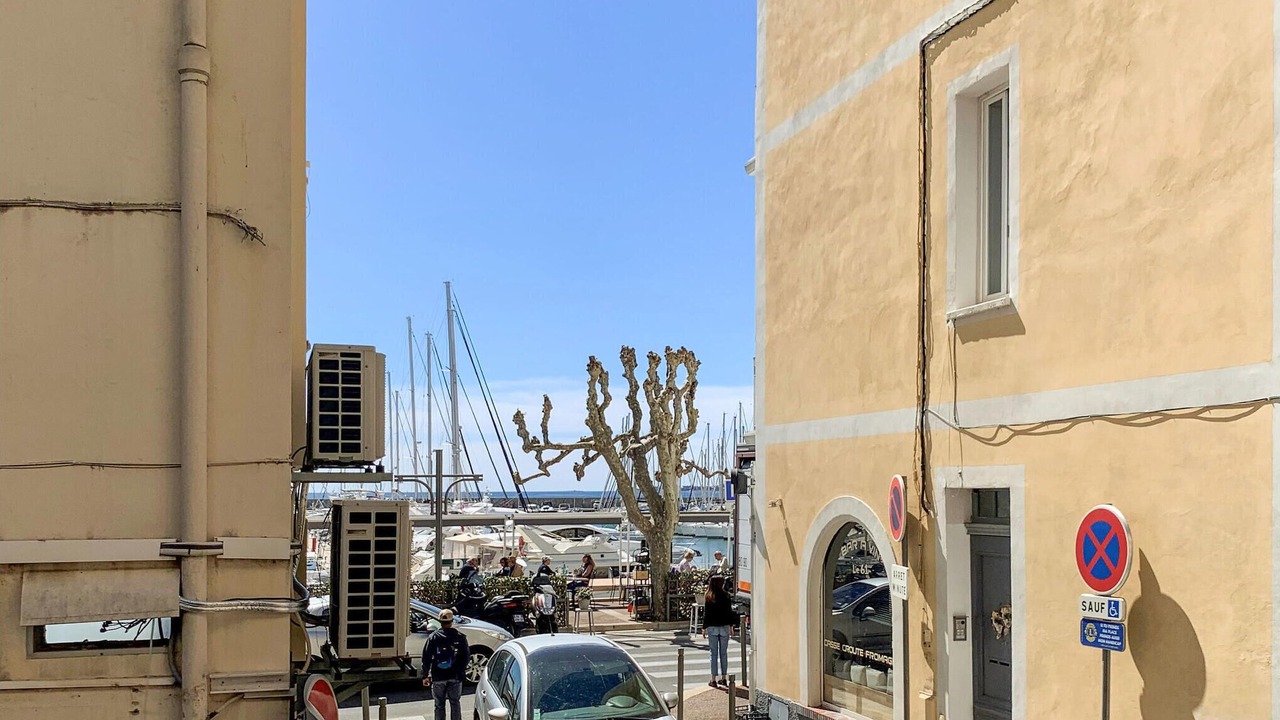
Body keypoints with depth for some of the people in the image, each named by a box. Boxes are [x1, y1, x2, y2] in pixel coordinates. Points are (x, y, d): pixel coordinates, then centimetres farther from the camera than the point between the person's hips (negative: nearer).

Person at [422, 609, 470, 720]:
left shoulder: (433, 637, -4)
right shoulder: (460, 637, -3)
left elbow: (426, 657, -5)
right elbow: (466, 656, -1)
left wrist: (425, 675, 2)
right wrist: (461, 671, 12)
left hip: (438, 677, 0)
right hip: (455, 677, 0)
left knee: (439, 705, 8)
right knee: (455, 704, 10)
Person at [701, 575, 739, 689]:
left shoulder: (709, 597, -7)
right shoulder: (726, 596, -4)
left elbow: (707, 614, -6)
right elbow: (729, 612, 1)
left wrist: (704, 628, 3)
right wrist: (731, 626, 11)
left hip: (712, 628, -1)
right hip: (724, 627, 1)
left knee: (714, 654, 3)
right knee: (724, 653, 10)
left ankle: (714, 680, 4)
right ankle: (724, 678, 15)